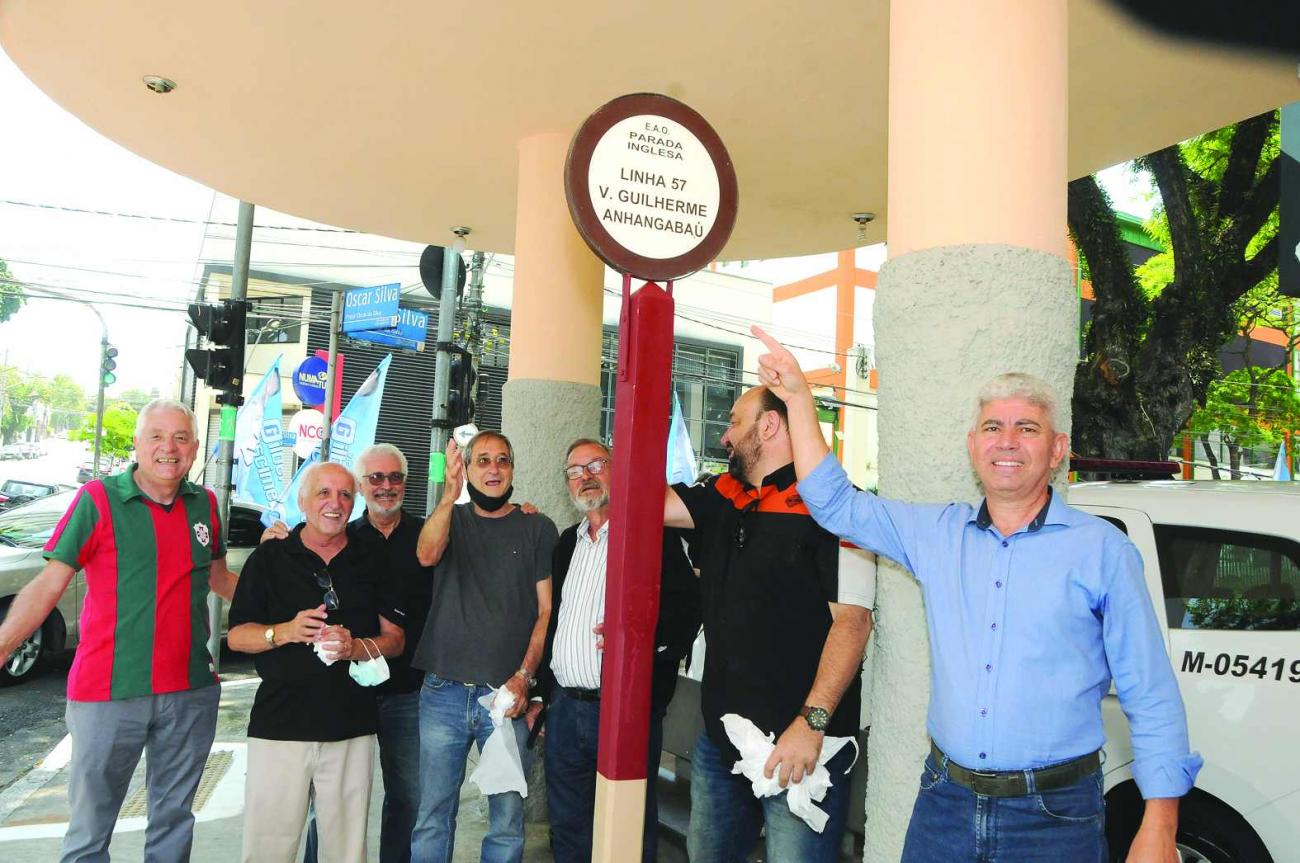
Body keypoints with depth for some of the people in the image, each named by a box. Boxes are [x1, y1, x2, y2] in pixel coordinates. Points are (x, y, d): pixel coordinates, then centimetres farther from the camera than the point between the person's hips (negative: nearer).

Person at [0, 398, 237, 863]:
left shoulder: (204, 504, 6)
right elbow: (48, 585, -5)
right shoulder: (99, 499, -5)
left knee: (174, 820, 17)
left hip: (191, 693, 4)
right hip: (108, 692, -3)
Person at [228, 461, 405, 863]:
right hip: (280, 725, -1)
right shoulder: (270, 556, 5)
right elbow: (236, 636, 4)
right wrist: (286, 631, -15)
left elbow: (395, 638, 9)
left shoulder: (372, 561, 9)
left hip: (352, 728, 1)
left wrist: (355, 647, -11)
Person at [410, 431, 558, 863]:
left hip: (507, 695, -1)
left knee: (508, 819, 6)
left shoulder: (538, 528, 4)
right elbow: (427, 555, -14)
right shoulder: (452, 519, 9)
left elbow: (547, 610, 1)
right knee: (433, 816, 8)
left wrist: (524, 676, -10)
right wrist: (450, 494, -29)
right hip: (443, 693, 1)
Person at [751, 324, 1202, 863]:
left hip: (1055, 814, -3)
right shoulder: (938, 534, 5)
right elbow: (834, 504, 8)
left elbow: (1152, 700, -4)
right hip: (944, 800, 3)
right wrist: (798, 395, 3)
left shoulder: (1102, 548, -5)